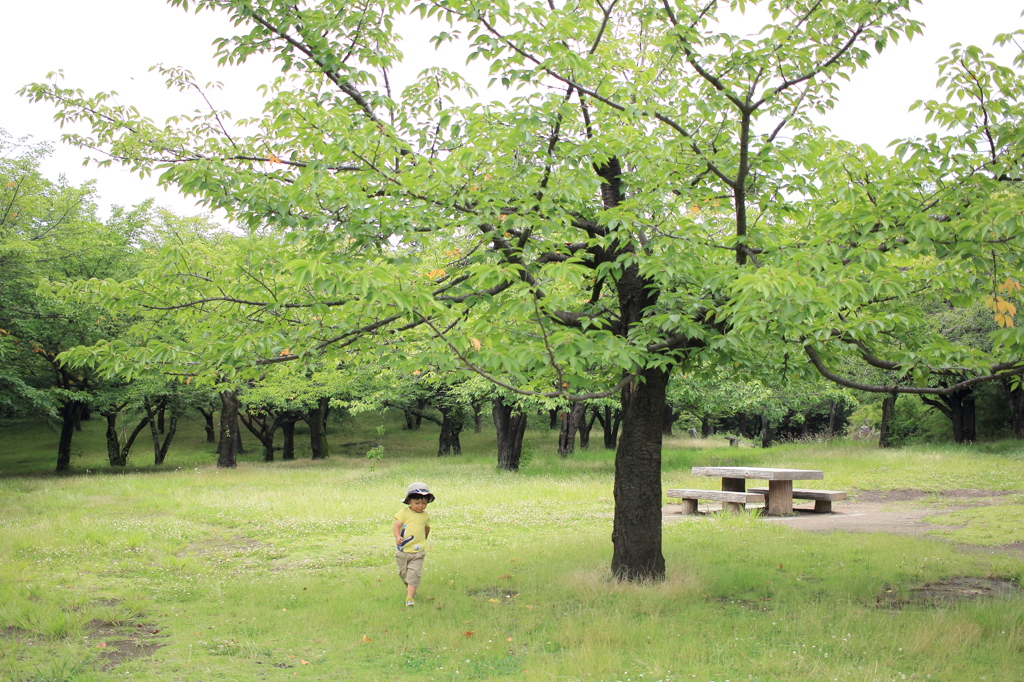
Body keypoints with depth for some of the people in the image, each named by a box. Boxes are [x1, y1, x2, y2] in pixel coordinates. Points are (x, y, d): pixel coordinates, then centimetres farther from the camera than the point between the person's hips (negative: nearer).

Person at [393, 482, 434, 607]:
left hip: (417, 551, 0)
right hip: (402, 550, 1)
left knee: (414, 574, -11)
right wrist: (397, 537, -35)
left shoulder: (426, 516, 1)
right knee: (403, 573, 17)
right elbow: (396, 526, -17)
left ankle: (410, 597, -10)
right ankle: (409, 588, 42)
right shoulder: (404, 513, -8)